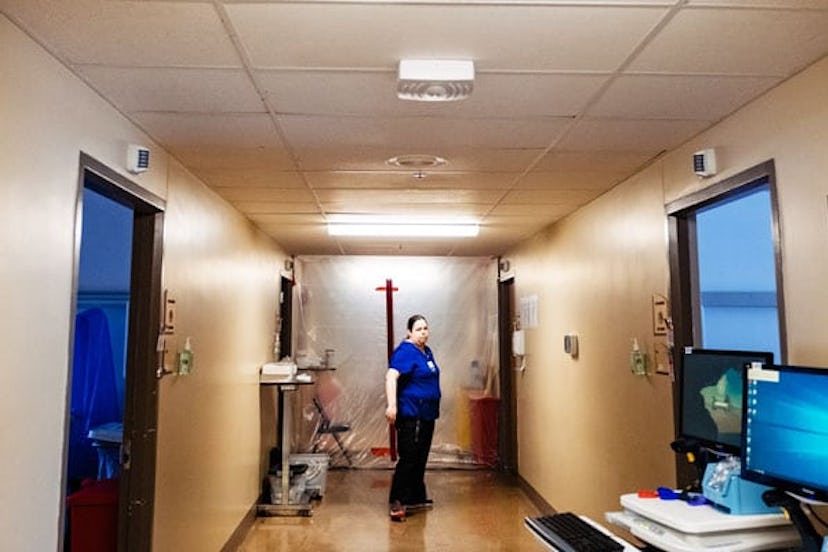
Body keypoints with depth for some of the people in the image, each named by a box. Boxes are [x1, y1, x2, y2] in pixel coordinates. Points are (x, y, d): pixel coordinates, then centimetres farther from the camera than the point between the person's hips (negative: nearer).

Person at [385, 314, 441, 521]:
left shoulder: (426, 352, 14)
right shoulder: (406, 352, -15)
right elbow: (391, 376, -28)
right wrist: (392, 405, -39)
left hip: (426, 414, 9)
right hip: (411, 415, -9)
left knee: (420, 459, 15)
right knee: (408, 459, -9)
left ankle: (416, 498, 26)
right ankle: (396, 502, -3)